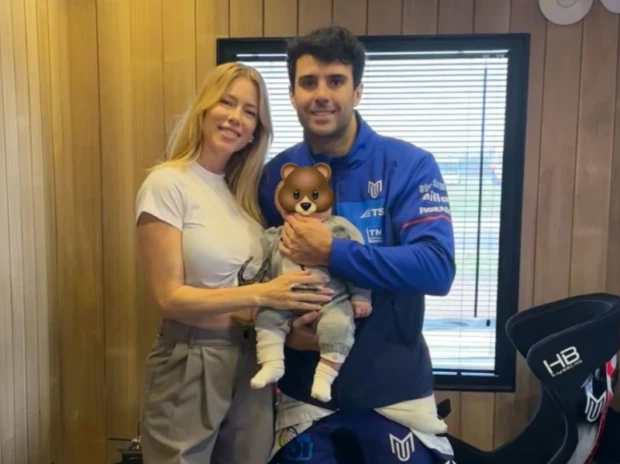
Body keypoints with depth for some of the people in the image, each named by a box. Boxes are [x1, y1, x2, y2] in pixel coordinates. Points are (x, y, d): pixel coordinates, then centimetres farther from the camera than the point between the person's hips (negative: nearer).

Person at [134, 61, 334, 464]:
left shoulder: (245, 189, 8)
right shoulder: (167, 184, -12)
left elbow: (257, 277, 11)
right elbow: (169, 298, -16)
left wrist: (293, 308, -8)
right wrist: (260, 295, -24)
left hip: (252, 361, 6)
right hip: (191, 365, -6)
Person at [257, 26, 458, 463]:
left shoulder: (409, 165, -10)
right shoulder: (275, 174, 0)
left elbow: (437, 268, -21)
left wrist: (331, 252, -27)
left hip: (394, 387, -2)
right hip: (304, 389, 3)